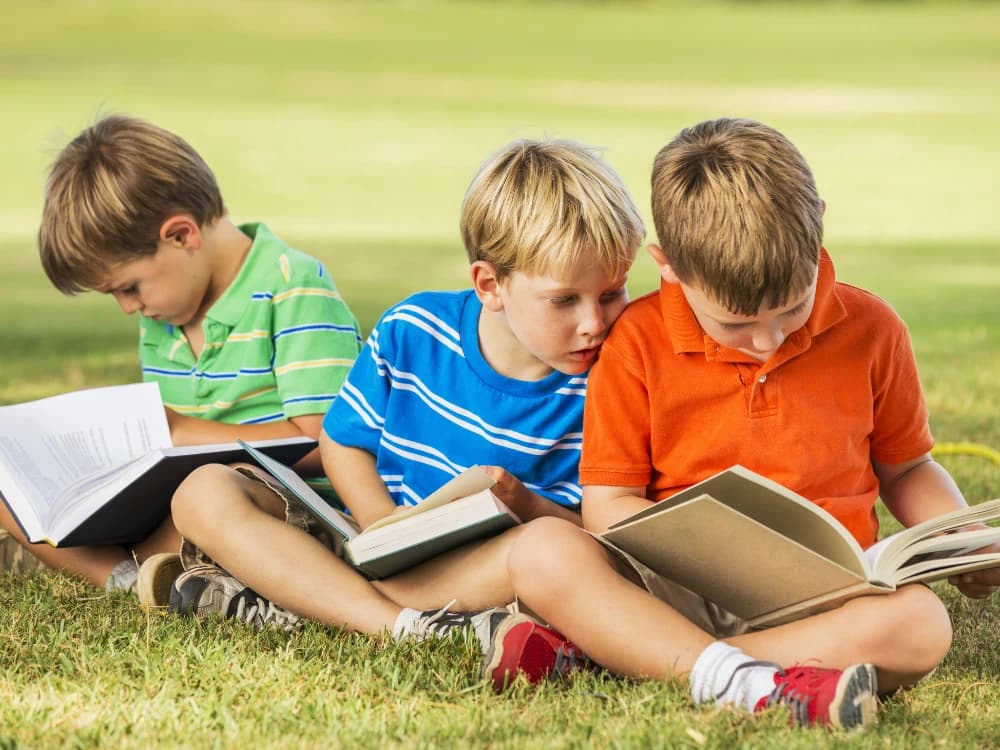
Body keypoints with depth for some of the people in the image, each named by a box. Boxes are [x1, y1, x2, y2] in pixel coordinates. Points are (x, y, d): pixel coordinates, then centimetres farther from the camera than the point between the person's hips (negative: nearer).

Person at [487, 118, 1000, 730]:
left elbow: (906, 470, 19)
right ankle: (729, 675, -46)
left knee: (920, 624, -33)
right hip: (677, 590, -1)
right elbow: (608, 505, -1)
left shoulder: (870, 330, 4)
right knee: (543, 551, -27)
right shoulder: (638, 342, -2)